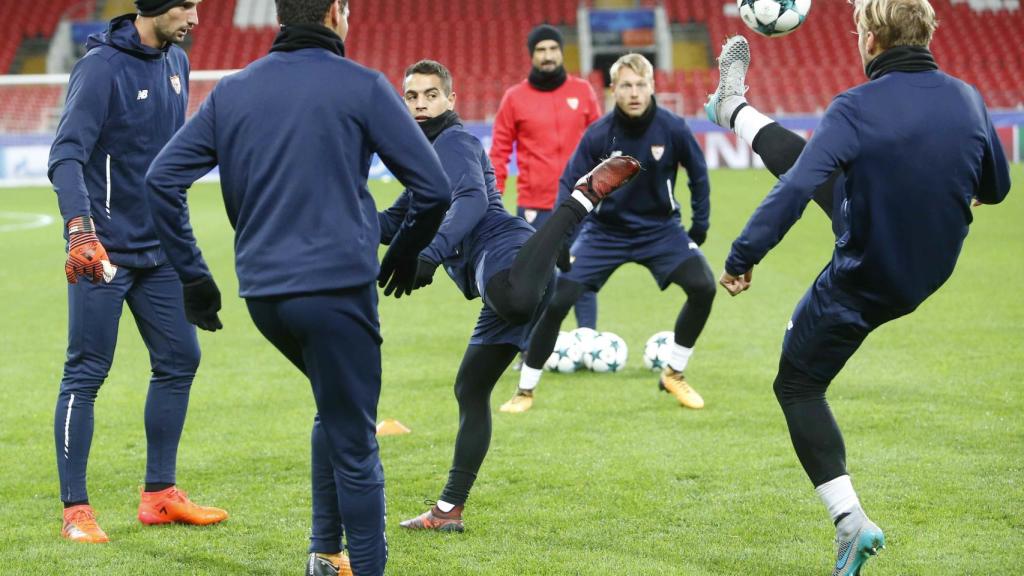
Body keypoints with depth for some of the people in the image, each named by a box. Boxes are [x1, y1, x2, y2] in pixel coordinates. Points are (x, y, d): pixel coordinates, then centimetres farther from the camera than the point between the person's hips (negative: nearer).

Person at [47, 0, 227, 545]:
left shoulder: (176, 62, 9)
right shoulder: (102, 67, -16)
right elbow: (66, 155, -25)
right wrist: (80, 230, -38)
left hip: (158, 248, 8)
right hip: (103, 250, -8)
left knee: (179, 358, 10)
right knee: (85, 375, -4)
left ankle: (159, 495, 20)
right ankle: (75, 510, 2)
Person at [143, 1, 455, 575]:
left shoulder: (232, 91, 11)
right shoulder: (362, 86, -3)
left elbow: (162, 178, 8)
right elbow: (434, 189, -4)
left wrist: (193, 274, 11)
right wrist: (404, 255, 14)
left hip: (261, 293, 6)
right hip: (337, 288, -6)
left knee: (337, 412, 26)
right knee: (354, 446, 2)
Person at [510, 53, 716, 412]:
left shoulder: (672, 129, -15)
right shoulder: (598, 134, -17)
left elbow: (698, 174, 2)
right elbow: (570, 186, -10)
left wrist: (700, 225, 2)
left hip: (660, 228, 1)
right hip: (605, 232, -1)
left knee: (703, 287, -19)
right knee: (554, 301, -13)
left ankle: (674, 375, 3)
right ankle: (526, 389, 4)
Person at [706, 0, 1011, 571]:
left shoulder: (857, 109, -27)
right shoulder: (968, 100, -10)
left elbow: (795, 190, -31)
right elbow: (996, 188, 6)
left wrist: (742, 258, -22)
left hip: (861, 285, -7)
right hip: (933, 269, 7)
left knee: (798, 386, 13)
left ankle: (852, 520, 2)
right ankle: (734, 109, 52)